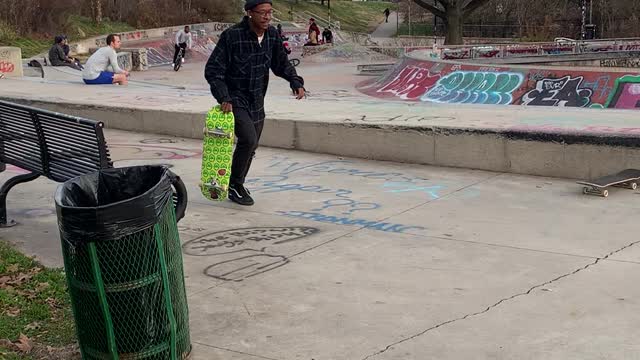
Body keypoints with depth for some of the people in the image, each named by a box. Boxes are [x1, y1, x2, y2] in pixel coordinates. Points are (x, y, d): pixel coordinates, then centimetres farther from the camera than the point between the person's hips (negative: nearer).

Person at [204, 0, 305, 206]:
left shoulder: (272, 35, -4)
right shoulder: (232, 36, -20)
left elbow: (281, 63, 11)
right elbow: (212, 70, -16)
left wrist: (296, 82, -6)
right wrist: (224, 98, -26)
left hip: (257, 102, 6)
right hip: (235, 100, -6)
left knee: (252, 147, 13)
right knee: (248, 139, -21)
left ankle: (238, 184, 35)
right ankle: (234, 187, -2)